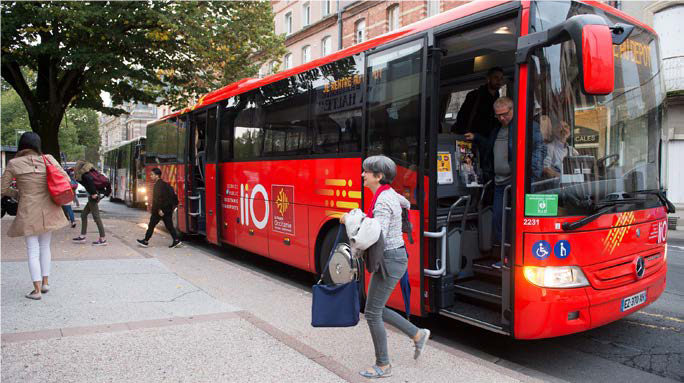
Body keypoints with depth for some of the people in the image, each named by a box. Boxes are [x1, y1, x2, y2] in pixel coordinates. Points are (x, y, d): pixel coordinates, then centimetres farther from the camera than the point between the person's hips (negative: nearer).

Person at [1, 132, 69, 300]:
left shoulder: (14, 163, -6)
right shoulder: (48, 159, -4)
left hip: (28, 212, -2)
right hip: (48, 210, 2)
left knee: (33, 250, 4)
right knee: (45, 247, 18)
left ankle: (37, 290, 5)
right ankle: (45, 283, 23)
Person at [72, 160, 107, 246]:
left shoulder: (84, 174, -8)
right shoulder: (83, 174, 20)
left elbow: (90, 179, -25)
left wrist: (93, 193, -25)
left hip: (93, 197, -10)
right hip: (92, 197, 10)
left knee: (96, 217, -9)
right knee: (83, 215, 15)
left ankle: (103, 239, -8)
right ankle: (82, 236, 20)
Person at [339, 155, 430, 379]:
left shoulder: (382, 203, -22)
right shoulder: (389, 193, 6)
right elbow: (406, 204, 28)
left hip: (389, 261, -10)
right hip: (391, 257, 10)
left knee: (372, 313, 1)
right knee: (377, 309, 19)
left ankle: (383, 366, 17)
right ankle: (418, 335, 29)